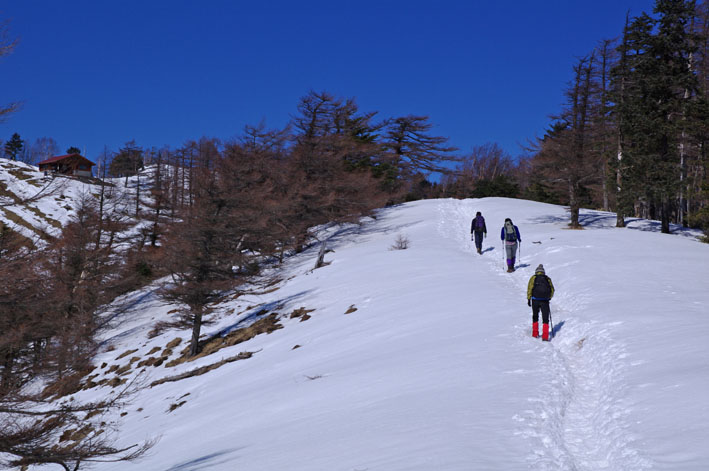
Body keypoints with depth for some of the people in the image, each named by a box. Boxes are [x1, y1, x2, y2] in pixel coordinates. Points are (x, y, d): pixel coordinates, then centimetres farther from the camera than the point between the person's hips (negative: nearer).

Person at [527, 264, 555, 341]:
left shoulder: (533, 278, 7)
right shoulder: (548, 279, 12)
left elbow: (529, 288, -3)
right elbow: (552, 290, 11)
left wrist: (529, 299, -2)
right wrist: (549, 298, 26)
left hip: (535, 300, 0)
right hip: (545, 301, 0)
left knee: (535, 317, 19)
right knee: (545, 318, 2)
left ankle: (535, 334, 19)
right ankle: (545, 336, -8)